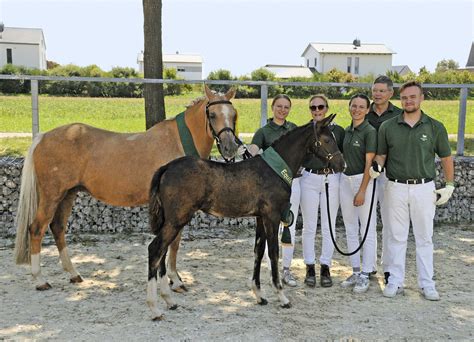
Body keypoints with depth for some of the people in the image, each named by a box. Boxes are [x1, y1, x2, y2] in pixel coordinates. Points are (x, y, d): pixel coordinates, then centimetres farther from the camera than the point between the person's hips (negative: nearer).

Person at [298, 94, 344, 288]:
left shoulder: (338, 131, 5)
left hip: (331, 180, 0)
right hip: (309, 179, 0)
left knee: (329, 227, 5)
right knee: (309, 226, 5)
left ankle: (325, 267, 16)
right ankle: (310, 268, 15)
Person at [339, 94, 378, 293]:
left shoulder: (370, 131, -10)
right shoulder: (347, 131, 12)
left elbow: (369, 162, -13)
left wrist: (362, 191, -16)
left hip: (364, 180, -8)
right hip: (346, 179, 8)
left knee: (367, 229, 0)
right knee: (350, 229, 11)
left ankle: (365, 275, 6)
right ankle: (355, 271, 21)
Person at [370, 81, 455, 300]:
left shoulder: (435, 127, 0)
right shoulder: (388, 127, 2)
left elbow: (446, 158, 7)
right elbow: (381, 155, 9)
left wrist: (449, 186, 3)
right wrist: (377, 166, -13)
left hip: (424, 189, 0)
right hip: (396, 188, 1)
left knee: (424, 237, 7)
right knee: (396, 237, 7)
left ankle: (427, 284, 17)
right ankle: (395, 281, 16)